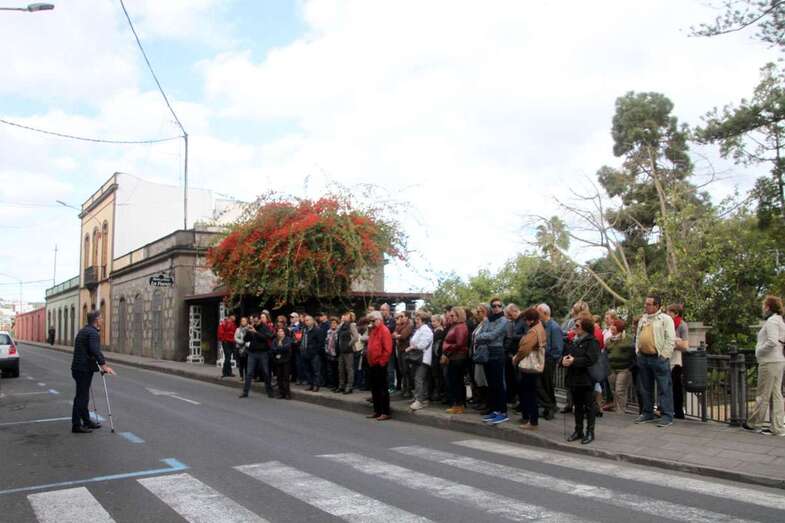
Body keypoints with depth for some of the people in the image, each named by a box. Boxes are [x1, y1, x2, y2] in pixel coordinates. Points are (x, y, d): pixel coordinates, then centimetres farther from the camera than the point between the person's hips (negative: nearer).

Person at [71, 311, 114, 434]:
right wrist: (104, 366, -33)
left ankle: (86, 421, 27)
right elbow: (95, 350, -30)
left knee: (83, 395, 17)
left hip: (78, 367, 10)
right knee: (81, 396, -5)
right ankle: (76, 425, -1)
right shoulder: (93, 333, -15)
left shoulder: (83, 331, 16)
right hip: (84, 368, -10)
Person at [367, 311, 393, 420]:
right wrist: (370, 360, 14)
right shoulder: (373, 330, 15)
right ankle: (377, 411, 21)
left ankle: (385, 413, 2)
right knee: (374, 388, 13)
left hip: (380, 365, -9)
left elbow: (388, 349, -18)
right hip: (372, 364, 9)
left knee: (382, 389, -4)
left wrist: (382, 362, -15)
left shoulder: (384, 330, -12)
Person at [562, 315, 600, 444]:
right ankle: (578, 431, 23)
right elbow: (567, 353, 17)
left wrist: (574, 361, -20)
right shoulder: (574, 340, 13)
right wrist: (564, 359, -6)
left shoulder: (592, 342, -11)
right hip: (574, 378, 7)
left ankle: (590, 432, 12)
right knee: (578, 406, 14)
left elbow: (590, 360, -22)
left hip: (586, 379, -7)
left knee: (589, 406, 3)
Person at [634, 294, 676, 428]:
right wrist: (637, 351, 13)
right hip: (643, 357, 7)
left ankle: (667, 416, 2)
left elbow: (671, 339, -11)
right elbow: (638, 337, 22)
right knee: (646, 388, 13)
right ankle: (647, 413, 23)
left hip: (658, 358, -7)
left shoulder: (666, 319, -6)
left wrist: (664, 355, -14)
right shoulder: (643, 319, 16)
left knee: (664, 388, -3)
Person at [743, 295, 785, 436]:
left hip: (769, 362, -10)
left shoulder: (771, 321, -13)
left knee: (763, 395, 0)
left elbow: (772, 342, -24)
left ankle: (752, 423, 10)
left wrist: (759, 351, -10)